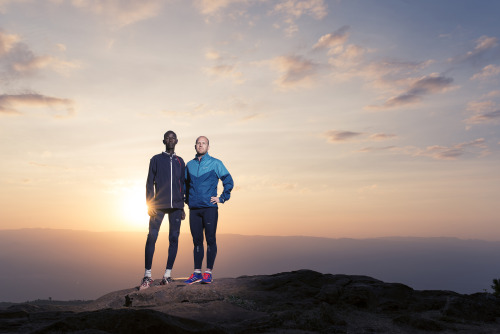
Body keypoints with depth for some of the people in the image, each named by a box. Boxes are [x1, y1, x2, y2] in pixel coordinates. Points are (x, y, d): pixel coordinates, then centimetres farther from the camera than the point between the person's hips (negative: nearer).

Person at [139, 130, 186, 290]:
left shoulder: (180, 161, 16)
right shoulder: (156, 159, 10)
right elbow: (149, 183, 5)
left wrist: (182, 207, 10)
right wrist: (149, 204, -6)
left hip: (176, 206, 2)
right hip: (158, 205, -2)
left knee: (174, 238, -1)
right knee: (152, 237, -8)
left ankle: (168, 274, 7)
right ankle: (147, 275, 1)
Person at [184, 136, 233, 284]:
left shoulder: (215, 163, 3)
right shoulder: (190, 165, 15)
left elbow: (228, 181, 4)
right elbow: (185, 183, 27)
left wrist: (222, 198, -2)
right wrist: (187, 199, 16)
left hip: (209, 207, -4)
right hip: (194, 208, 4)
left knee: (210, 240, -2)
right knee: (197, 241, 7)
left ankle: (208, 273, 6)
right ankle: (197, 273, 13)